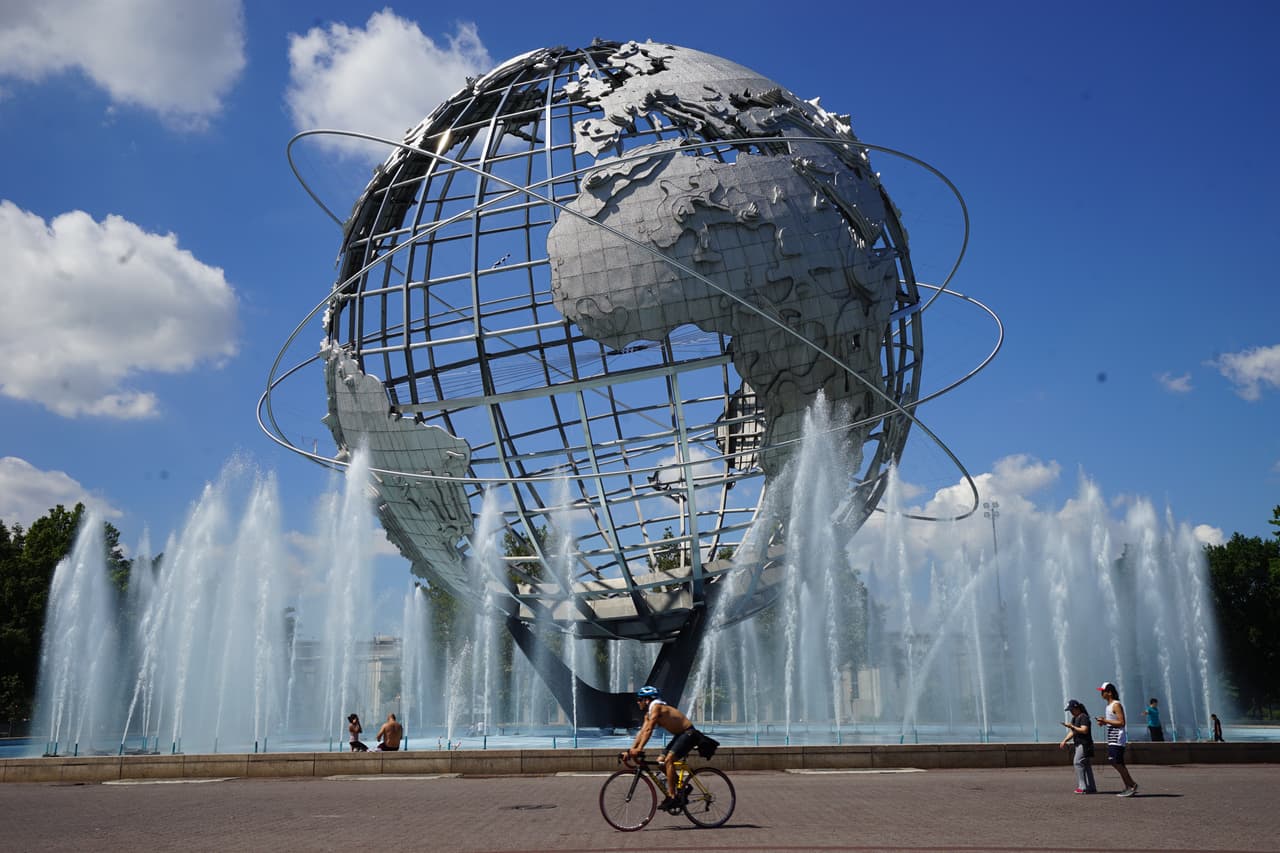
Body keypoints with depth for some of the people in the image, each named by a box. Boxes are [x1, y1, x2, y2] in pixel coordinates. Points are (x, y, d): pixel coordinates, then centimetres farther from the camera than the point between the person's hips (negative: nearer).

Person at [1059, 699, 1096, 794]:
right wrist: (1064, 741, 9)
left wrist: (1072, 726, -20)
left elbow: (1084, 730, -22)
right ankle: (1092, 788, 14)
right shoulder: (1074, 718, 19)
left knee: (1078, 762, -16)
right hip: (1079, 745, 10)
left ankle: (1083, 787, -16)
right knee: (1086, 765, 10)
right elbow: (1072, 732, 21)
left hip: (1084, 744, -10)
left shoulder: (1083, 717, -11)